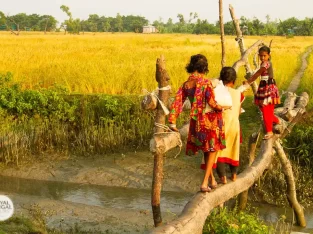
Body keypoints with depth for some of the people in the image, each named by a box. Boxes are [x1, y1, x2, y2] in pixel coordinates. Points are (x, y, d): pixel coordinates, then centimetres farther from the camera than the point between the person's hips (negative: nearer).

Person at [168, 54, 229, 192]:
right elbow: (212, 103, -18)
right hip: (210, 120, -5)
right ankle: (204, 183, -1)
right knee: (212, 150, 6)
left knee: (206, 151, 20)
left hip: (196, 122, 5)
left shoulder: (186, 85, -1)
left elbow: (177, 102, -3)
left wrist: (172, 123, 0)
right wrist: (222, 107, 3)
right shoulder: (206, 82, -17)